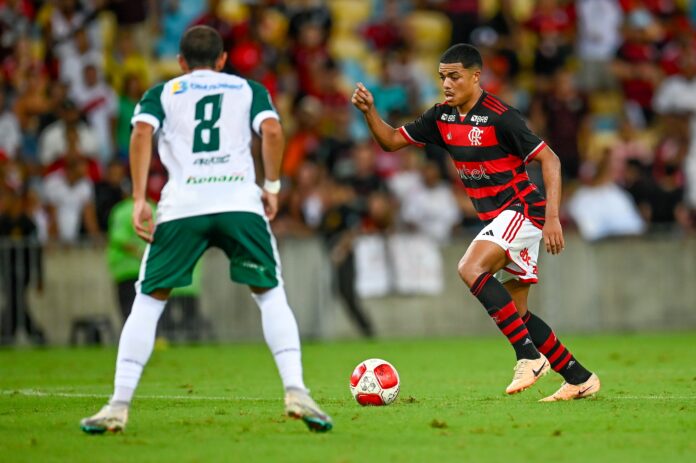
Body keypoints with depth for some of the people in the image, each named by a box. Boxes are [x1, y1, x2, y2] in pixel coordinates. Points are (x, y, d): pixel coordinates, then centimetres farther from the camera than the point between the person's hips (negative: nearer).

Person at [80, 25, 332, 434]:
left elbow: (142, 132, 1)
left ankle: (119, 406, 0)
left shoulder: (162, 93, 20)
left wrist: (139, 200, -1)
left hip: (182, 205, 0)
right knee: (271, 295, 14)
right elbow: (272, 130, 2)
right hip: (241, 201, 0)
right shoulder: (249, 89, 21)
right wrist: (272, 187, 11)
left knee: (149, 301, 9)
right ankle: (296, 392, -2)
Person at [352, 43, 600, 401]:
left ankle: (529, 356, -25)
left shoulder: (499, 116, -16)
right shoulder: (443, 117, 6)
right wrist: (369, 111, -6)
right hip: (498, 219, 9)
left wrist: (552, 218, -22)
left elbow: (549, 160, -15)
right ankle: (580, 379, 16)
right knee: (517, 313, 8)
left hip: (521, 210, -9)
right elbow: (391, 141, 13)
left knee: (471, 268, -28)